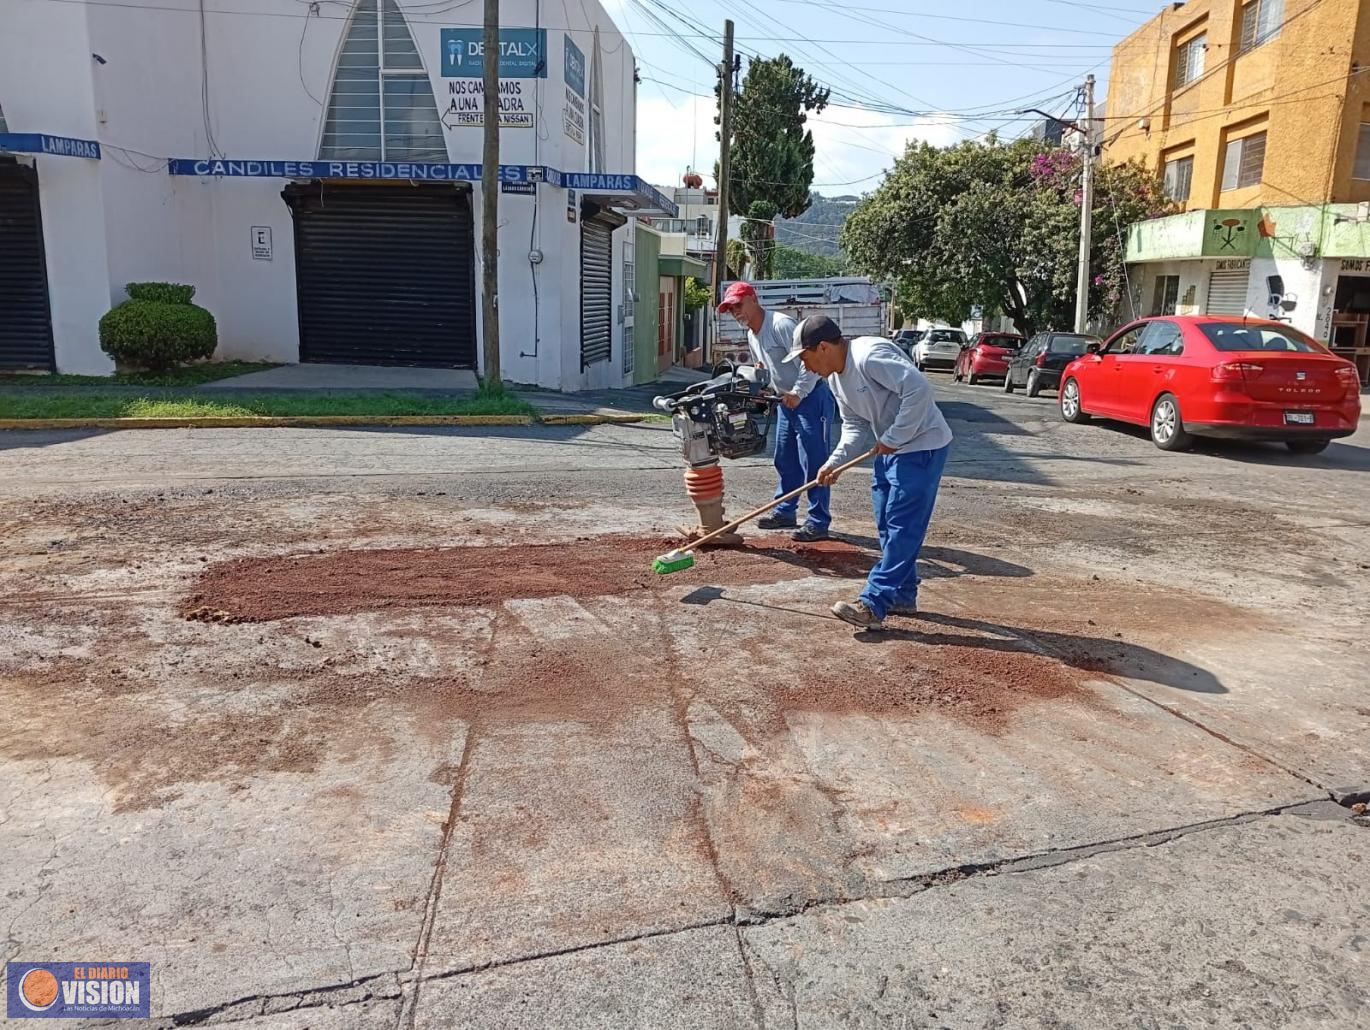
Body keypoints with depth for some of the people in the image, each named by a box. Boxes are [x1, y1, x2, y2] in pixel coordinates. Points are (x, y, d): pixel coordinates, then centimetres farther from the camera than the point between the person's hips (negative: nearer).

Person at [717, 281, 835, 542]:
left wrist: (797, 393, -23)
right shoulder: (752, 335, 10)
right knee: (785, 460, 16)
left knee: (814, 461, -7)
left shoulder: (781, 324, -22)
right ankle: (785, 512, 29)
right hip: (787, 400, 10)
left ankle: (818, 522, -3)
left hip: (811, 398, -10)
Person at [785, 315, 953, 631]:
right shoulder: (836, 378, 7)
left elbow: (919, 389, -31)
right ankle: (902, 596, 24)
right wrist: (835, 462, -3)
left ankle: (873, 605, -11)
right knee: (889, 526, 13)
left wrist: (893, 439, -24)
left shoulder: (870, 356, -24)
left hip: (921, 448, -10)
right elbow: (856, 426, 12)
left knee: (902, 528, -9)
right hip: (889, 450, 10)